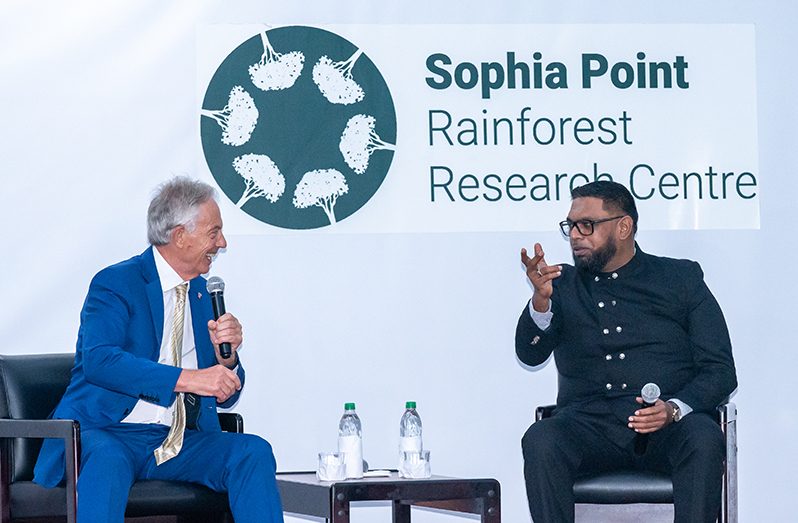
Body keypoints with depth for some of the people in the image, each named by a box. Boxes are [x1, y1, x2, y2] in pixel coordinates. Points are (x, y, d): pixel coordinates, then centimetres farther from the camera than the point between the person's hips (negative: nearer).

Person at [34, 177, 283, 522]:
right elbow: (98, 360, -23)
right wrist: (187, 378, -30)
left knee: (254, 451, -19)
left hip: (180, 443, 6)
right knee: (106, 459, -39)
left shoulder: (202, 293, 16)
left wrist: (226, 355, -5)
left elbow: (224, 395, 19)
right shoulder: (115, 283, -5)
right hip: (108, 434, -6)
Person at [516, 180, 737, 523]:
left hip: (667, 428, -1)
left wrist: (674, 409, -13)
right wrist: (541, 299, -15)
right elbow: (530, 354, 4)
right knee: (540, 441, -31)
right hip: (588, 422, 1)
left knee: (703, 439, -34)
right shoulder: (564, 284, 19)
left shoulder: (681, 278, 14)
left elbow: (720, 370, 7)